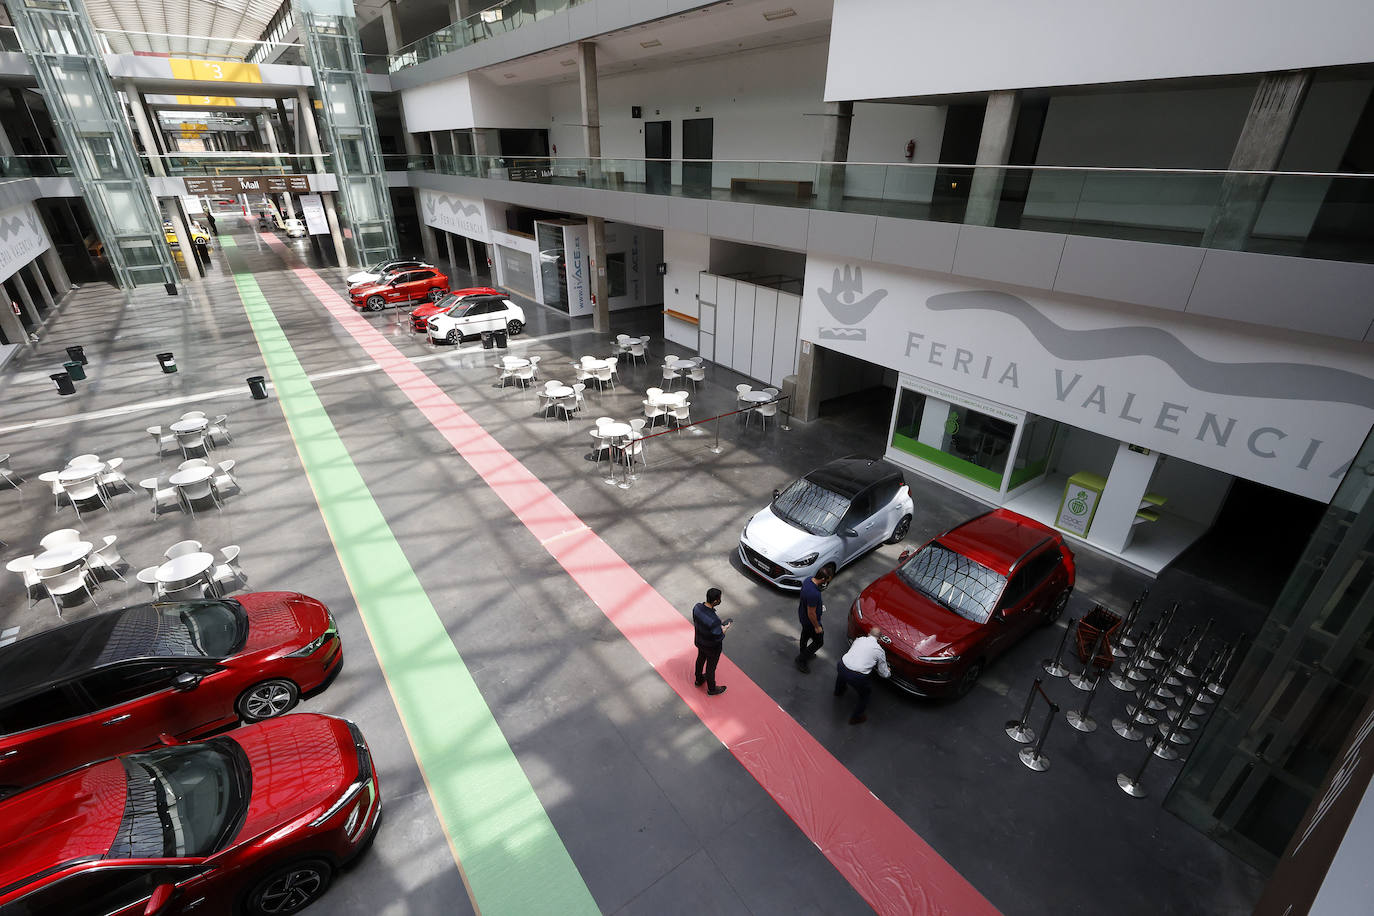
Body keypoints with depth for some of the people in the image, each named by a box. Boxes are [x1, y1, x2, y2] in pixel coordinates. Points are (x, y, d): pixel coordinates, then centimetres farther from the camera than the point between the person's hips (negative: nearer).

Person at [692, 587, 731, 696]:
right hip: (711, 647, -6)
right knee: (711, 667, 20)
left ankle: (699, 679, 58)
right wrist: (725, 628, -11)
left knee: (700, 659, 31)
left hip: (700, 641, 6)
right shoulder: (714, 620, -43)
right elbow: (718, 637, -29)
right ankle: (711, 689, 46)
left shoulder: (697, 607, -22)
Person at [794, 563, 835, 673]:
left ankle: (803, 655, 55)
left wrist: (819, 606, 17)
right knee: (819, 642, 15)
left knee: (805, 635, 31)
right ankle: (801, 661, 28)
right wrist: (817, 627, -15)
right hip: (810, 621, -8)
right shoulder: (814, 594, -42)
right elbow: (811, 614, -30)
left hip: (802, 616, 8)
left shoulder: (809, 579, -15)